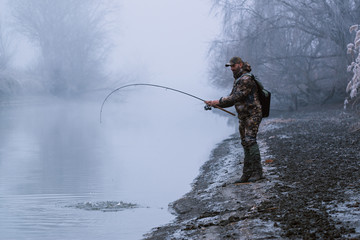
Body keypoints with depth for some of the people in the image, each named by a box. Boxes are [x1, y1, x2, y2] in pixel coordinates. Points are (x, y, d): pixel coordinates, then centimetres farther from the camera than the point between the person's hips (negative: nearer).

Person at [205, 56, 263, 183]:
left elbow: (236, 97, -21)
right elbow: (232, 99, 17)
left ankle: (257, 172, -17)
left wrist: (219, 102, -18)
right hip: (243, 117, 10)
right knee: (245, 144, 7)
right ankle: (247, 174, 9)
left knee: (250, 140, -18)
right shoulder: (237, 80, 18)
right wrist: (214, 104, 6)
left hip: (252, 114, -10)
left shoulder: (246, 79, -14)